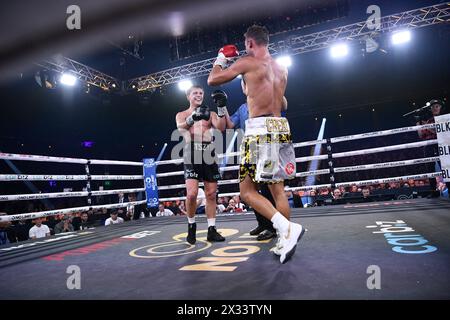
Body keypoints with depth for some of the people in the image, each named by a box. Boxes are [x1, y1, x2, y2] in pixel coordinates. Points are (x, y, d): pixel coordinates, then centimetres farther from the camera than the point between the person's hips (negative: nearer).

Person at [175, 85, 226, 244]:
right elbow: (180, 127, -12)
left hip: (208, 154, 2)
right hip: (192, 155, -2)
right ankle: (191, 225, 9)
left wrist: (221, 109, -16)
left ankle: (211, 230, 12)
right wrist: (192, 118, -33)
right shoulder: (181, 115, 13)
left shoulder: (210, 114, 17)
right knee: (192, 193, -15)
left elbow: (221, 127, -3)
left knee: (211, 194, 3)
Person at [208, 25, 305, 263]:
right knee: (277, 189, 12)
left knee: (247, 190, -2)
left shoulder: (248, 62, -2)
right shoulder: (282, 69, 18)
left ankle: (287, 228, -14)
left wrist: (221, 59, 25)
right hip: (281, 128, 7)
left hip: (260, 129, -7)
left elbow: (212, 80, 5)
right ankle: (285, 241, 16)